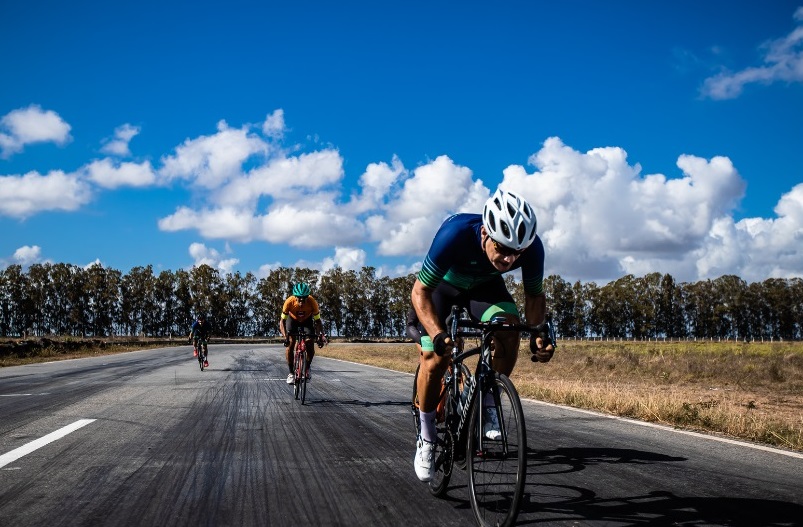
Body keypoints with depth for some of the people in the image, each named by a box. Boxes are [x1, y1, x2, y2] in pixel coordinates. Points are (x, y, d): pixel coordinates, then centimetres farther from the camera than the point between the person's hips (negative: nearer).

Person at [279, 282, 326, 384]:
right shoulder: (289, 301, -36)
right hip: (292, 319, 0)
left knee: (309, 343, -16)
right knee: (290, 343, -19)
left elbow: (317, 320, -26)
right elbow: (282, 321, -30)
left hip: (307, 320, 0)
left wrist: (321, 335, -41)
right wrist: (285, 336, -44)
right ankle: (291, 373, -6)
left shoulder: (312, 302, -34)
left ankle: (307, 368, 10)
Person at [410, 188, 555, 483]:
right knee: (435, 359, -16)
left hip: (484, 285, 3)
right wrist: (437, 335, -46)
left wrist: (539, 332, -30)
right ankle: (426, 436, 6)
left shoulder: (531, 248, -32)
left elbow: (534, 294, -12)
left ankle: (488, 405, -5)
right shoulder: (455, 234, -42)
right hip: (441, 285, -2)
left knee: (510, 330, -26)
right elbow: (420, 291, -32)